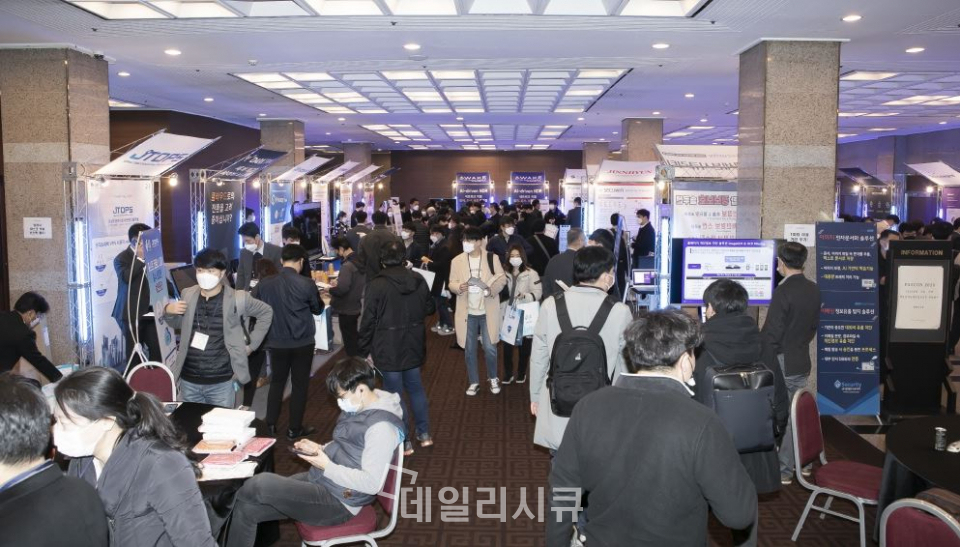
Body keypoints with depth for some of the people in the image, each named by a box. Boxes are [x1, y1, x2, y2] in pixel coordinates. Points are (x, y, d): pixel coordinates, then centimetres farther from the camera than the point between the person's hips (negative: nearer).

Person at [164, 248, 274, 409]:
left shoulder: (236, 299, -10)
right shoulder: (188, 295, 0)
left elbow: (266, 313, 5)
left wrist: (252, 344, 1)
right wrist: (169, 311, -4)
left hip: (221, 382, -3)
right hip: (188, 380, 3)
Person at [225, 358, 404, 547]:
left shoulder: (381, 427, -23)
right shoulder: (357, 407, 6)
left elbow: (372, 483, -25)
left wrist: (327, 466, -20)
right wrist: (319, 449, 3)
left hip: (337, 502, -9)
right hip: (318, 481, 9)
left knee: (260, 483, -19)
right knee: (246, 509, 0)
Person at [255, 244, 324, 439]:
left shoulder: (264, 284, -8)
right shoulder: (307, 284, -17)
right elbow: (318, 309, 0)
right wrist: (320, 299, 20)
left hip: (276, 342, 3)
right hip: (302, 343, -3)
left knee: (277, 381, 20)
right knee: (299, 384, 9)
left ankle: (271, 424, 25)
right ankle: (294, 429, 16)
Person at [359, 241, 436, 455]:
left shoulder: (376, 285, -16)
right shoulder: (418, 280, -2)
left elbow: (368, 322, -13)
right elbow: (430, 309, 9)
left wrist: (365, 351, -2)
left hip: (388, 349, -5)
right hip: (413, 346, 5)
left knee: (394, 394, 6)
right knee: (416, 388, 22)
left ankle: (404, 442, 15)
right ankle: (424, 433, 30)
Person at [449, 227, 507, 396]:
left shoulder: (492, 258, -5)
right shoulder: (457, 261, -2)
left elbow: (502, 279, -1)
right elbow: (452, 283, 2)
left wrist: (492, 289, -21)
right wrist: (458, 287, -21)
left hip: (488, 311, -1)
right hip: (467, 311, 2)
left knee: (490, 348, 3)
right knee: (469, 350, 9)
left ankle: (493, 378, 27)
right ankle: (474, 382, 24)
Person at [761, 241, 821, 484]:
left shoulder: (783, 292, -20)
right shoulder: (813, 290, 4)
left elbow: (771, 333, -18)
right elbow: (814, 325, 13)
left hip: (782, 364, -7)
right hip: (802, 362, 7)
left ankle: (782, 471, 9)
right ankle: (794, 463, 25)